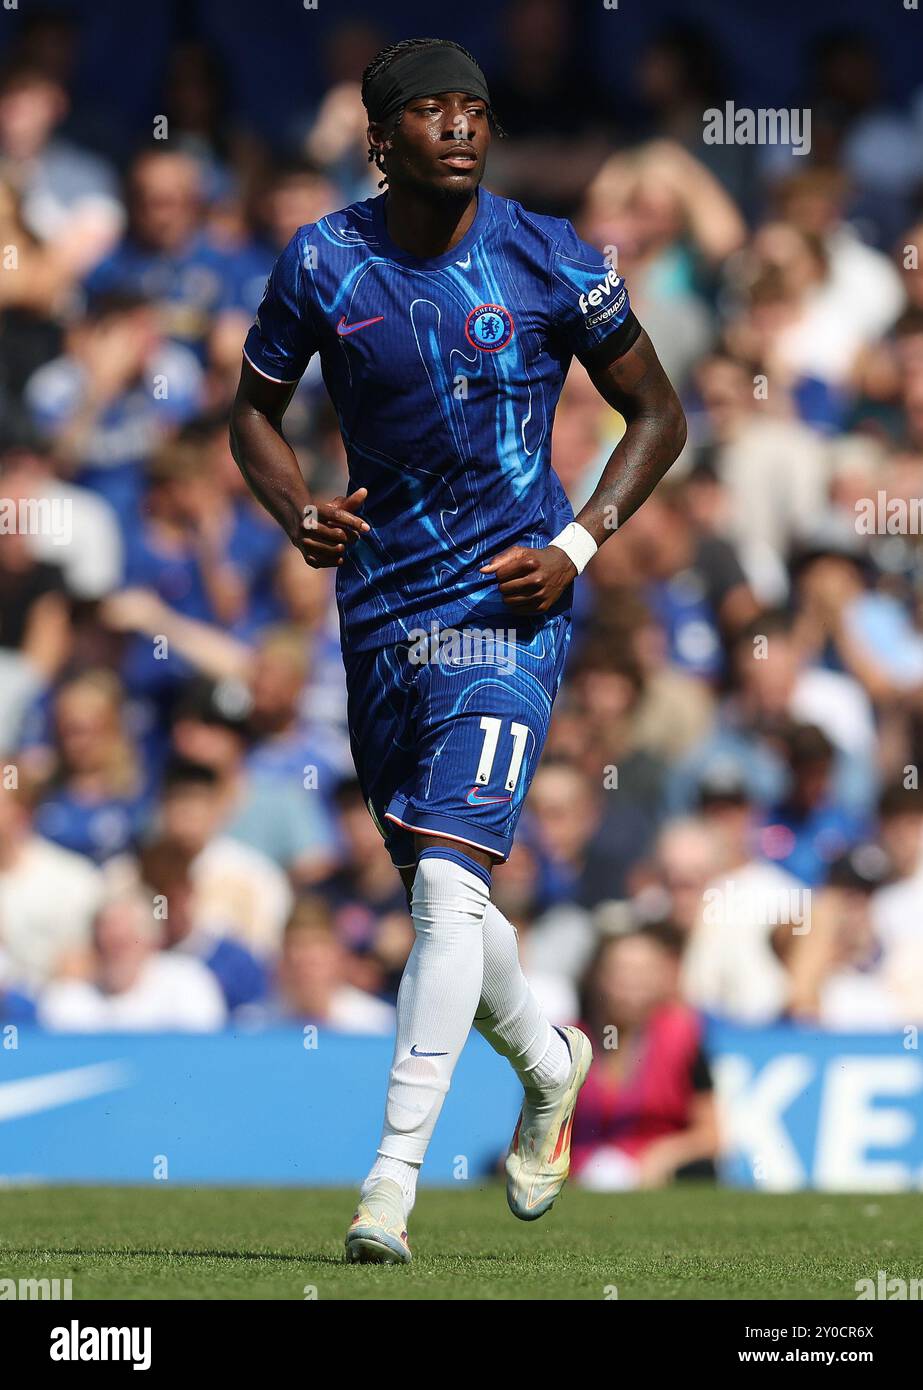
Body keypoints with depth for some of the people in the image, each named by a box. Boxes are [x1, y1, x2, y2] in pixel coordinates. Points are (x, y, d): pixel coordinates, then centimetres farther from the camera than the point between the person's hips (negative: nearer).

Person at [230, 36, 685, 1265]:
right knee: (439, 892, 13)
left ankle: (394, 1175, -16)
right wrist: (296, 512, -8)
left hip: (509, 601, -4)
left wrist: (577, 546, -7)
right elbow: (254, 409, 12)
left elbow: (658, 413, 5)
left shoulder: (551, 263, -6)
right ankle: (549, 1062, 43)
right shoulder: (323, 264, -2)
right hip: (382, 599, 4)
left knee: (448, 878, -18)